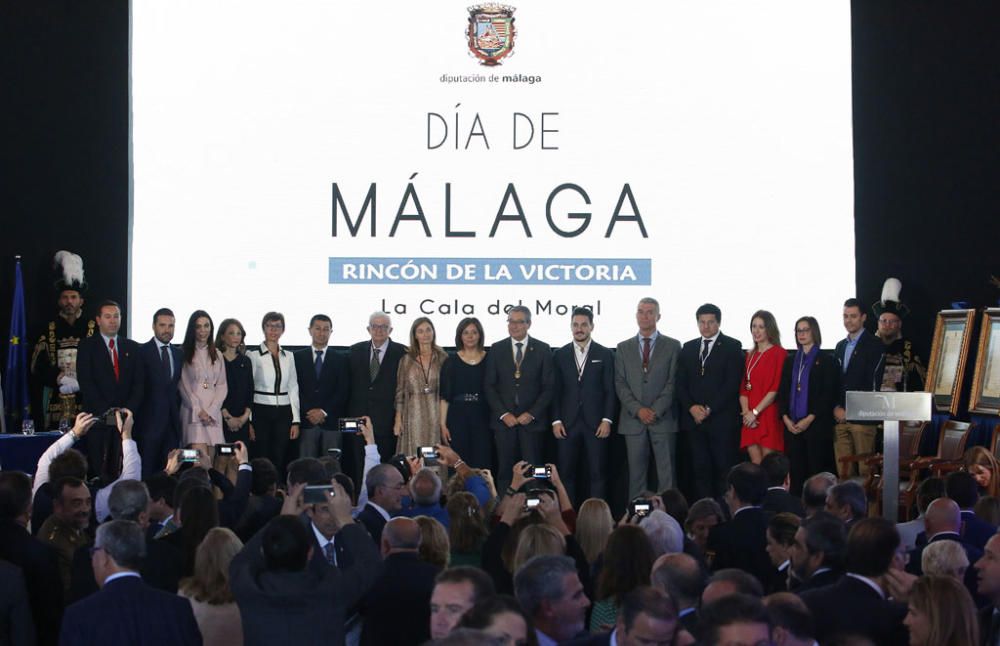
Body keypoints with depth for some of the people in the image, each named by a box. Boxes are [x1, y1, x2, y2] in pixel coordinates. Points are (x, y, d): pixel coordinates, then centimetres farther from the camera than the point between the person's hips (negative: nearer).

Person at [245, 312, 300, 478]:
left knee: (280, 462, 3)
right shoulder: (253, 355, -2)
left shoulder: (288, 356, 10)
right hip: (261, 413, -3)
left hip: (283, 414, 3)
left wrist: (295, 421, 5)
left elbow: (293, 389, 11)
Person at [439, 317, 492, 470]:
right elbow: (444, 396, 4)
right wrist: (443, 424, -4)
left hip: (482, 417, 0)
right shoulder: (451, 361, 5)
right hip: (458, 417, 0)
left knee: (482, 463, -2)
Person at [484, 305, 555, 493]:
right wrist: (503, 414, -5)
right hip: (503, 420, 1)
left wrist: (532, 414, -7)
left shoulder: (542, 350, 4)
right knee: (505, 470, 1)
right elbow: (489, 385, 5)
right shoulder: (497, 349, 8)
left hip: (532, 420, -1)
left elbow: (549, 387, 2)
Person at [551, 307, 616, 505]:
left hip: (595, 423, -1)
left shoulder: (604, 354, 5)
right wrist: (556, 420, -1)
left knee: (597, 474, -2)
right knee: (566, 473, 2)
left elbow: (610, 390, 3)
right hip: (567, 424, 1)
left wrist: (607, 420, -6)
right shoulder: (560, 355, 9)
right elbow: (555, 391, 8)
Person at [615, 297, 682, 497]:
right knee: (636, 473, 2)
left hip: (663, 419, -2)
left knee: (666, 474, -4)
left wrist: (656, 411, -10)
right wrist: (638, 410, -7)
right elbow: (620, 383, 6)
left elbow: (673, 383, -1)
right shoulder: (624, 348, 13)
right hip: (633, 420, 2)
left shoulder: (672, 346, 6)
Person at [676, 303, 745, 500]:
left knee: (724, 469, -5)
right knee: (700, 469, 2)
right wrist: (692, 408, -5)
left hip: (722, 419, -4)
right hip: (694, 418, 4)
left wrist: (709, 409, -11)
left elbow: (732, 384, -7)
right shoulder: (688, 348, 16)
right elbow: (680, 384, 12)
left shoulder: (732, 347, 1)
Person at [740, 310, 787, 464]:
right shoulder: (750, 356, 17)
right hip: (750, 420, 6)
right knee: (755, 465, 1)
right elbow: (744, 388, 13)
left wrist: (755, 411, -12)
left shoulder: (778, 353, -2)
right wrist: (746, 412, -4)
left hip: (769, 415, -6)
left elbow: (776, 388, -9)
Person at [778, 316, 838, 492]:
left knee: (816, 469, -6)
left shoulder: (826, 361, 1)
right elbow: (782, 392, 12)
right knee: (796, 471, 2)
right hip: (792, 425, 4)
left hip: (816, 425, -4)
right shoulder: (790, 361, 15)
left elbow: (829, 395, -6)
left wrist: (809, 419, -12)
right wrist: (786, 418, -2)